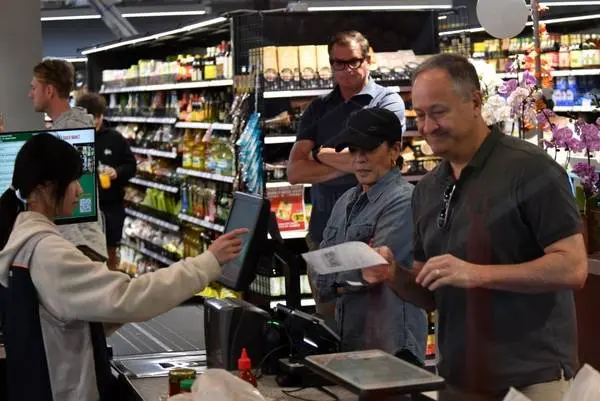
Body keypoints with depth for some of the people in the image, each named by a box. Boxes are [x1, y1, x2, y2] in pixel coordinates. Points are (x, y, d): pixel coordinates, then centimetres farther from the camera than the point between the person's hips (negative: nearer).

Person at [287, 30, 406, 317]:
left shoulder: (387, 101, -1)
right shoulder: (318, 109, 11)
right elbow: (295, 172, 1)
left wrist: (323, 154, -1)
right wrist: (346, 164, -11)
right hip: (323, 229, 4)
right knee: (326, 321, 11)